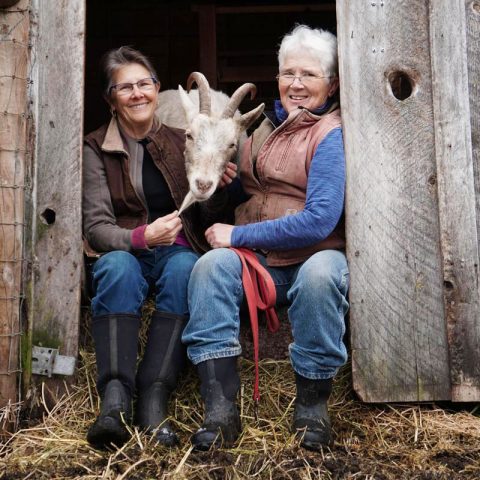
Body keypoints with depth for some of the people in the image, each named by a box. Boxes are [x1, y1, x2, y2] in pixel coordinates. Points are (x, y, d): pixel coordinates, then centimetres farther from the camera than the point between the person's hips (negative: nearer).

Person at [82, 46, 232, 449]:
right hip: (124, 251, -1)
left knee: (184, 269, -34)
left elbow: (203, 219, 9)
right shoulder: (97, 149, 3)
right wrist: (141, 237, -26)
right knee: (118, 267, -36)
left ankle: (154, 400, -39)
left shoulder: (181, 142, 9)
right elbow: (95, 227, -6)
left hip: (177, 250, 1)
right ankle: (114, 399, -42)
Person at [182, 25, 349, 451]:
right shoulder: (267, 125, 17)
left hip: (315, 257, -5)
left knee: (320, 273, -38)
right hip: (257, 261, 5)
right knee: (211, 265, -25)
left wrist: (237, 235, -13)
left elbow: (319, 221, -18)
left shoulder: (331, 134, -6)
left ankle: (312, 404, -17)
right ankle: (220, 412, -28)